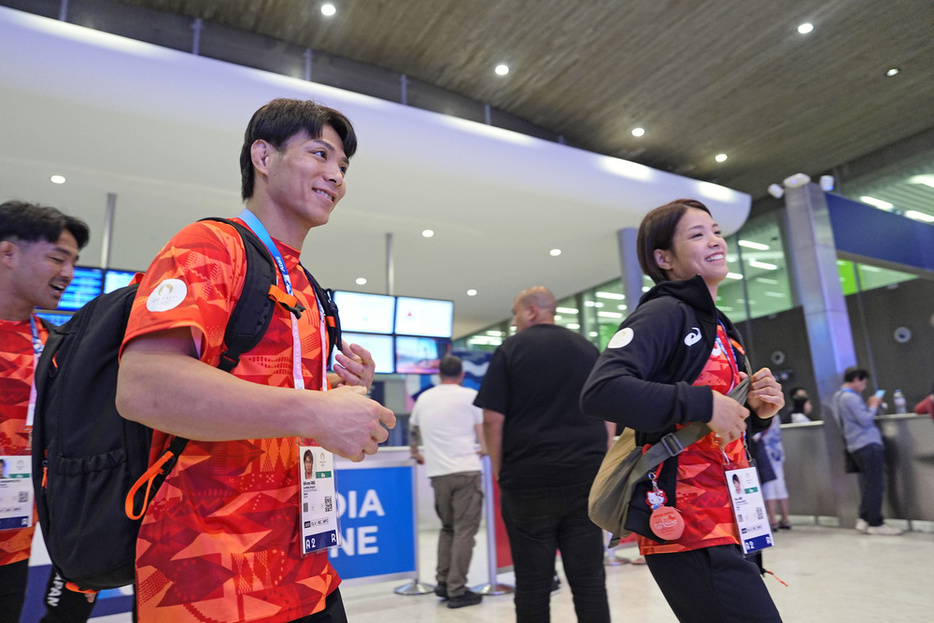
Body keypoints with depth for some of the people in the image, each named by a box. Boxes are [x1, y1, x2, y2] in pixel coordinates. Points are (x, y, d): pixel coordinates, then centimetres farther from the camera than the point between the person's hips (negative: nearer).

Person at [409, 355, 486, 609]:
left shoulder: (424, 398, 12)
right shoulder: (470, 396, -1)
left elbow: (413, 431, 26)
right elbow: (483, 434, -4)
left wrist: (416, 454, 42)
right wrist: (483, 450, 17)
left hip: (437, 473, 5)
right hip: (466, 469, -4)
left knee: (447, 528, 18)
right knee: (465, 530, 1)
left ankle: (443, 582, 18)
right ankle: (457, 591, 1)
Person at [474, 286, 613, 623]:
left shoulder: (511, 349, -2)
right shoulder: (588, 349, 10)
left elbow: (492, 420, -8)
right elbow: (608, 418, 11)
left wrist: (499, 470, 3)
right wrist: (601, 466, 17)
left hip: (529, 481, -3)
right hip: (586, 480, 4)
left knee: (532, 587, 5)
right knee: (589, 581, 8)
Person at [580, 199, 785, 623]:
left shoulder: (720, 329, 17)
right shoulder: (665, 313, -11)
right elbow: (600, 392, -28)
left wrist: (756, 411, 3)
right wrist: (702, 403, -23)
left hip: (722, 526, 9)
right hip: (687, 532, -9)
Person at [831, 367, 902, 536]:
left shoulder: (839, 396, 16)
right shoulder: (851, 397, -16)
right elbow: (866, 421, -19)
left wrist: (869, 406, 13)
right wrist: (874, 406, -4)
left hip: (857, 446, 10)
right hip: (868, 444, -10)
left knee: (867, 484, 13)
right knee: (875, 485, -4)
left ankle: (864, 519, 15)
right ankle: (876, 524, 1)